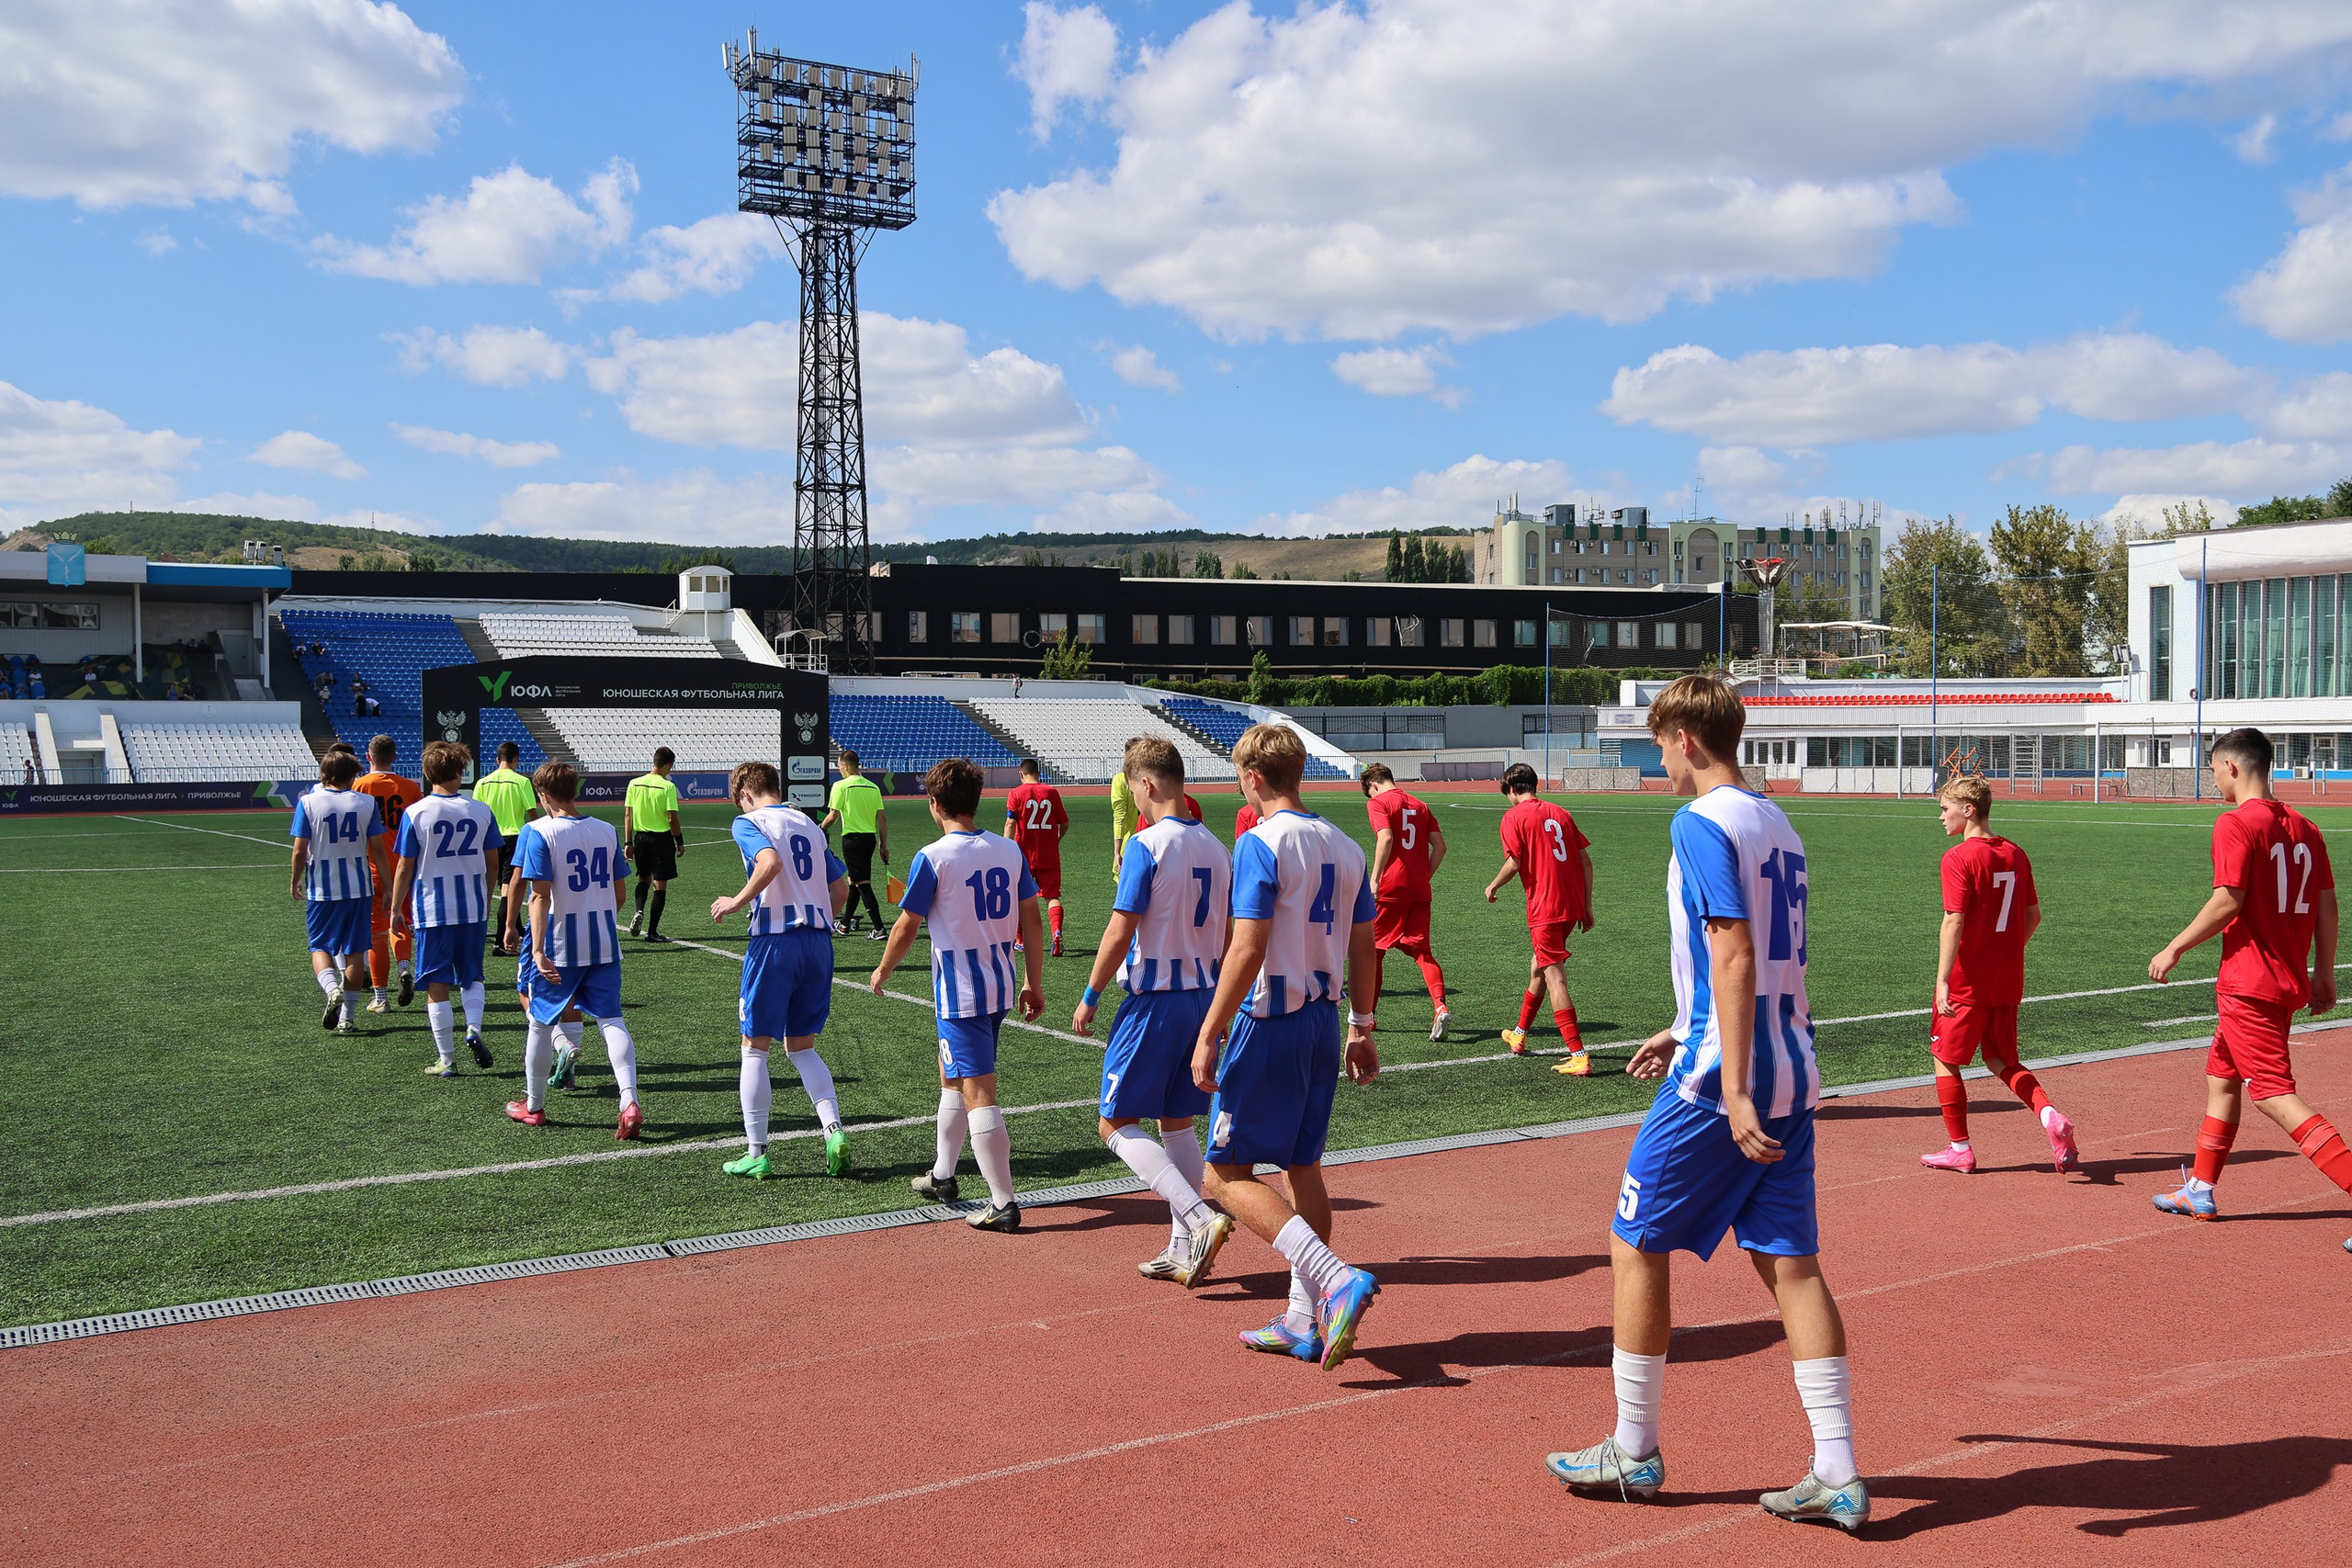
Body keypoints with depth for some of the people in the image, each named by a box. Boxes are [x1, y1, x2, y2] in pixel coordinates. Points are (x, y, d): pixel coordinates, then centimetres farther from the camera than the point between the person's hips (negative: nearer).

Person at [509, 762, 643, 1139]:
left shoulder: (538, 832, -10)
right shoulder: (606, 830, 5)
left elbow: (541, 896, -16)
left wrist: (538, 951, -18)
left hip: (560, 947, -3)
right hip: (605, 944, 4)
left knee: (541, 1022, 14)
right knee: (611, 1020, 1)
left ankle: (534, 1106, 28)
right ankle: (629, 1103, -15)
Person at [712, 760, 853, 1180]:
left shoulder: (749, 822, -2)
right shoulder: (809, 825, 17)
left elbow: (771, 862, -23)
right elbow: (841, 889, 19)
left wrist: (736, 903, -12)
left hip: (775, 941, -6)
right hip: (819, 941, 6)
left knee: (755, 1047, 7)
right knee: (801, 1047, 16)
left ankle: (756, 1154, 8)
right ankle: (834, 1131, -2)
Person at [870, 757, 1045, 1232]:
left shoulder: (932, 858, -14)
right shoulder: (1009, 850, 3)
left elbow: (907, 926, -6)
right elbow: (1031, 920, 5)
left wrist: (883, 970, 12)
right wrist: (1033, 982, 13)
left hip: (960, 991, -7)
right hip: (1001, 985, 7)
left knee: (977, 1094, -6)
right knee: (951, 1072, 25)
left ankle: (1004, 1204, -6)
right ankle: (943, 1175, 36)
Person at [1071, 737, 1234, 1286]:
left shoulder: (1147, 844, -15)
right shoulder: (1216, 848, 8)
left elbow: (1120, 932, -16)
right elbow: (1226, 937, 13)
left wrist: (1089, 996, -5)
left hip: (1155, 999, -7)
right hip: (1205, 996, 8)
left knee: (1116, 1124, 1)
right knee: (1177, 1122, 16)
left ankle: (1201, 1219, -12)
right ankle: (1184, 1250, 17)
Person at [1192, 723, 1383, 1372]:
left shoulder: (1261, 843, -13)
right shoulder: (1345, 847, 9)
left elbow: (1247, 950, -19)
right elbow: (1364, 948, 12)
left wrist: (1209, 1036, -15)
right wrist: (1360, 1029, 20)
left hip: (1271, 1022, -8)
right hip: (1325, 1021, 8)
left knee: (1227, 1174, -1)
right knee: (1303, 1169, 15)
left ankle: (1338, 1280, -14)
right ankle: (1305, 1322, 20)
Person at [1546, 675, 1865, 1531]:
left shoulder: (1702, 824, -12)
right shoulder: (1778, 826, 15)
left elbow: (1735, 956, -22)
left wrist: (1733, 1089, -25)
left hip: (1721, 1079, -8)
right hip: (1793, 1074, 8)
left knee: (1637, 1245, 7)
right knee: (1790, 1261, 8)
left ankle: (1634, 1451, 17)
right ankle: (1838, 1475, 7)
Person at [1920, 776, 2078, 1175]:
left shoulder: (1959, 858, -15)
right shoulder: (2016, 854, 7)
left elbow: (1954, 922, -21)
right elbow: (2033, 915, 12)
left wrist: (1942, 980, -22)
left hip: (1968, 981, -7)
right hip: (2008, 980, 7)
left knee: (1946, 1059, 8)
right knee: (2001, 1060, 19)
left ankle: (1960, 1149, 14)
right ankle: (2051, 1116, -3)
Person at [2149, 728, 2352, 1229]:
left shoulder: (2235, 824, -13)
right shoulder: (2303, 827, 10)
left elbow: (2228, 902, -19)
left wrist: (2175, 948, -9)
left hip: (2249, 984, -9)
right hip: (2291, 981, 9)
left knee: (2275, 1095, -8)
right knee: (2221, 1076, 19)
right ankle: (2200, 1191, 26)